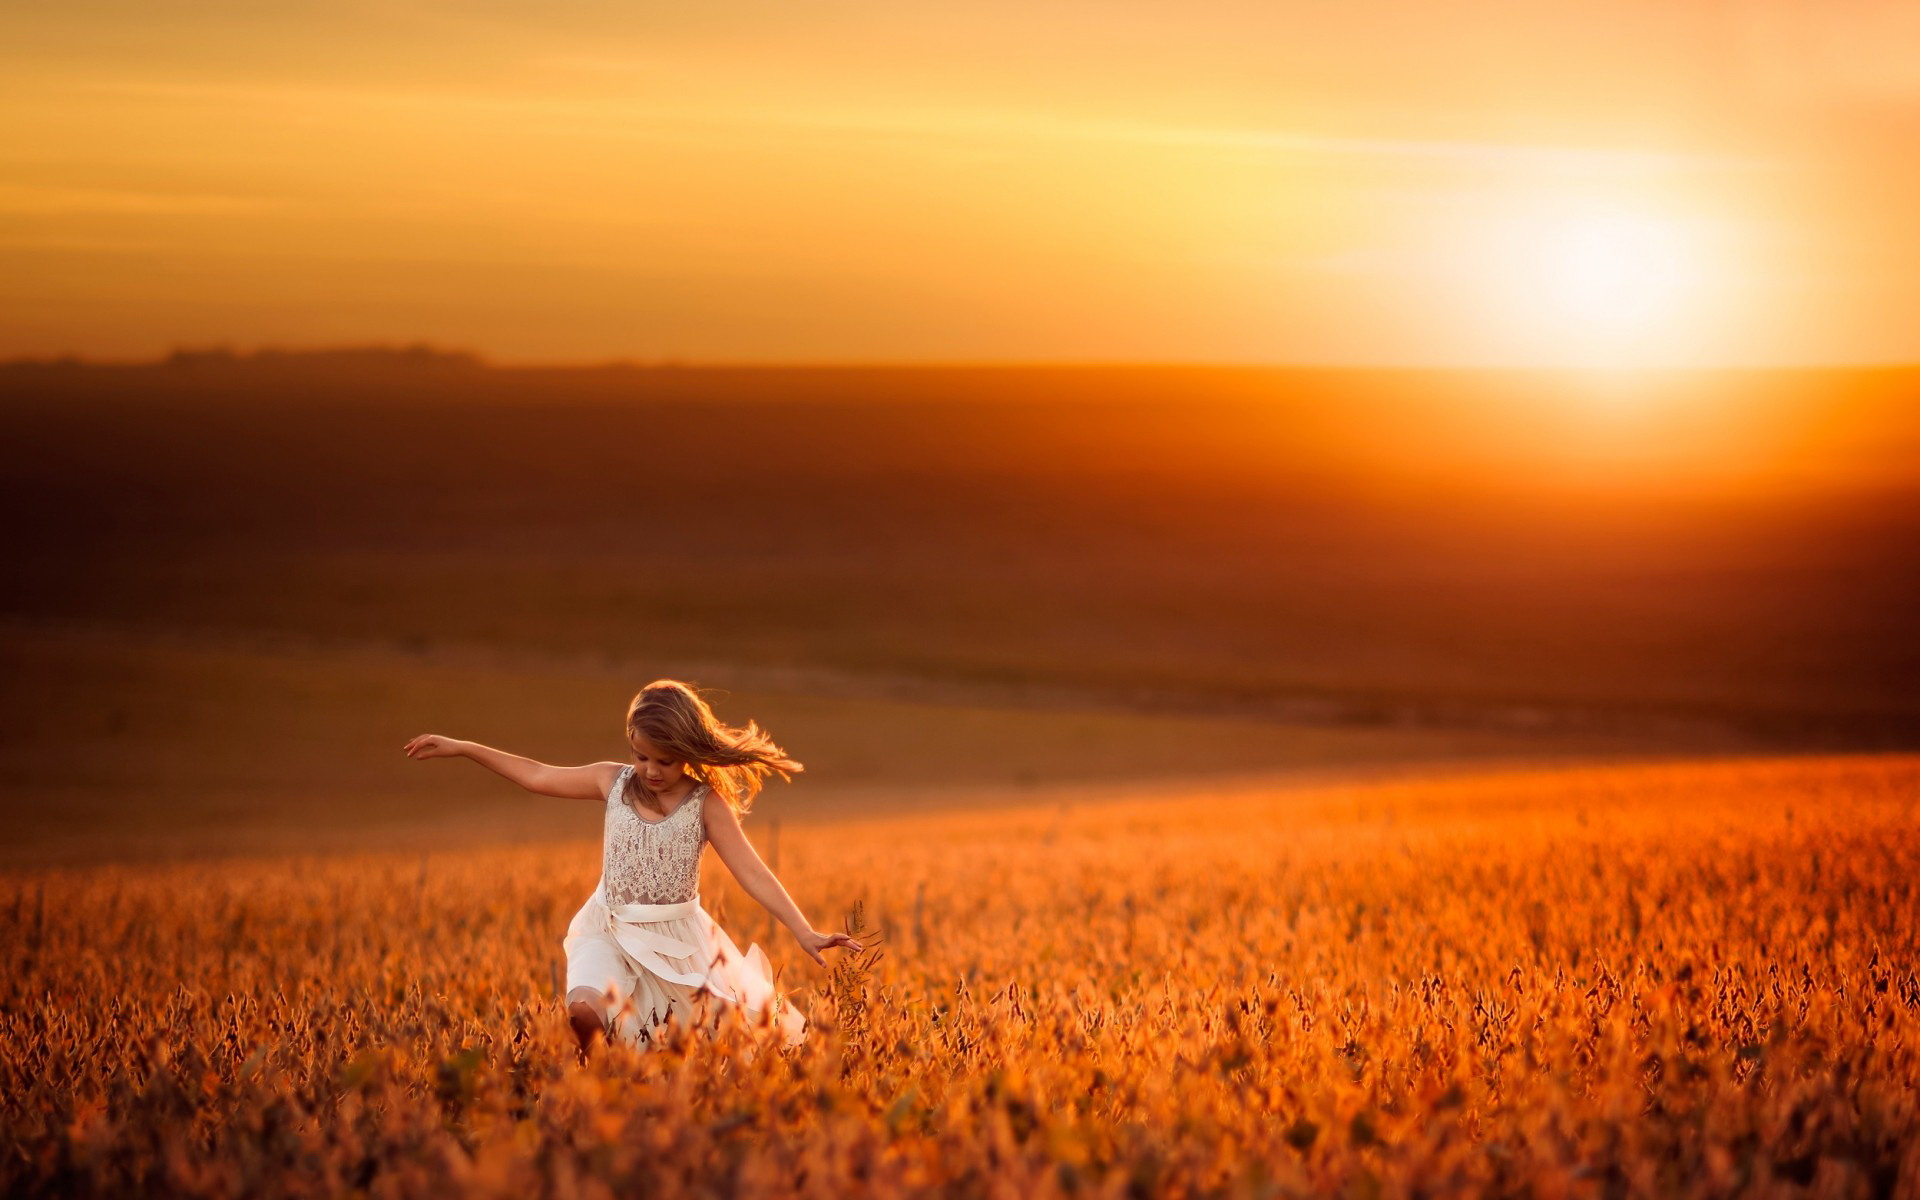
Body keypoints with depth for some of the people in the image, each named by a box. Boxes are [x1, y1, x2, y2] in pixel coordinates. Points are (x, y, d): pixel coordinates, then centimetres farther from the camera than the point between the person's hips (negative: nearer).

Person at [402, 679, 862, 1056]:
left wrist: (804, 932, -25)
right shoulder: (613, 782, 0)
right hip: (609, 932, 1)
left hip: (677, 938, -1)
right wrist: (461, 748, 14)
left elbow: (753, 873, -14)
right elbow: (537, 776, 13)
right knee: (584, 1009, -28)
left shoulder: (706, 803, -9)